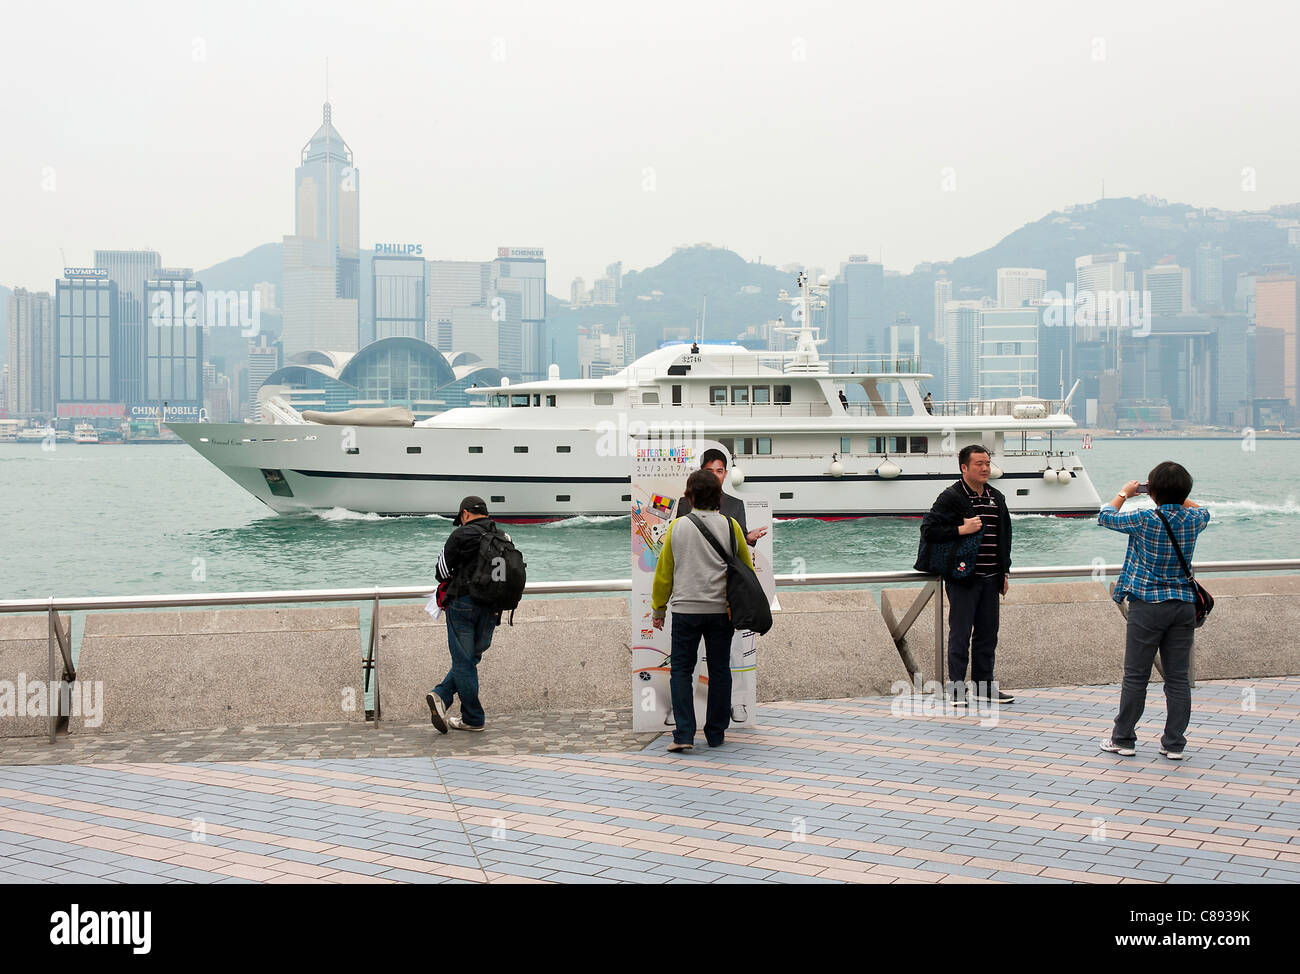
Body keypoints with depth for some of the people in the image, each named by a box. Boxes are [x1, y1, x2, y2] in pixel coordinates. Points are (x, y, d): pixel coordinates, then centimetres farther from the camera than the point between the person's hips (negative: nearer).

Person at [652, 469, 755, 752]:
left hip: (685, 609, -1)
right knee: (719, 670, 12)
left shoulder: (677, 526, -3)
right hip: (721, 610, 1)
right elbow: (747, 569, 7)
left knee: (681, 670, 6)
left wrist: (658, 608, 14)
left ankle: (684, 733, -5)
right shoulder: (730, 526, -1)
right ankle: (715, 734, 18)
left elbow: (664, 571, 3)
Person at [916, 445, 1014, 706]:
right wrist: (961, 529, -20)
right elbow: (928, 530, -13)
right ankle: (956, 688, 0)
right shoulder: (950, 497, -7)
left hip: (990, 579, 6)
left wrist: (1003, 573, 20)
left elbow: (1004, 537, 23)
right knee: (960, 634, -5)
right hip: (962, 578, -6)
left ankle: (983, 686, 18)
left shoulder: (996, 498, 14)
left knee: (987, 635, 10)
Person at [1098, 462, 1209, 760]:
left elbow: (1106, 517, 3)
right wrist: (1176, 496, 26)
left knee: (1136, 676, 4)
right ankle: (1174, 743, 9)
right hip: (1184, 605, 4)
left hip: (1148, 604, -4)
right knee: (1178, 677, 6)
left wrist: (1124, 493, 18)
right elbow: (1202, 510, 25)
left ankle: (1123, 739, 12)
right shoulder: (1193, 520, -2)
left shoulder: (1145, 520, -13)